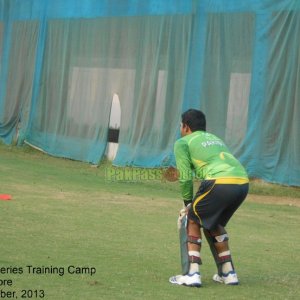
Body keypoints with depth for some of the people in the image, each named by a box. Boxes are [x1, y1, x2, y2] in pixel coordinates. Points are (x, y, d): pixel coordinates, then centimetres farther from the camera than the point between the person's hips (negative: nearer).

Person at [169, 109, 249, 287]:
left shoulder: (183, 142, 14)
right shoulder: (215, 139, 35)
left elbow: (185, 176, 8)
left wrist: (188, 203, 21)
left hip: (220, 183, -7)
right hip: (243, 182, 7)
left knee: (191, 220, 12)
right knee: (213, 223, 27)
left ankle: (192, 274, 2)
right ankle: (228, 273, 28)